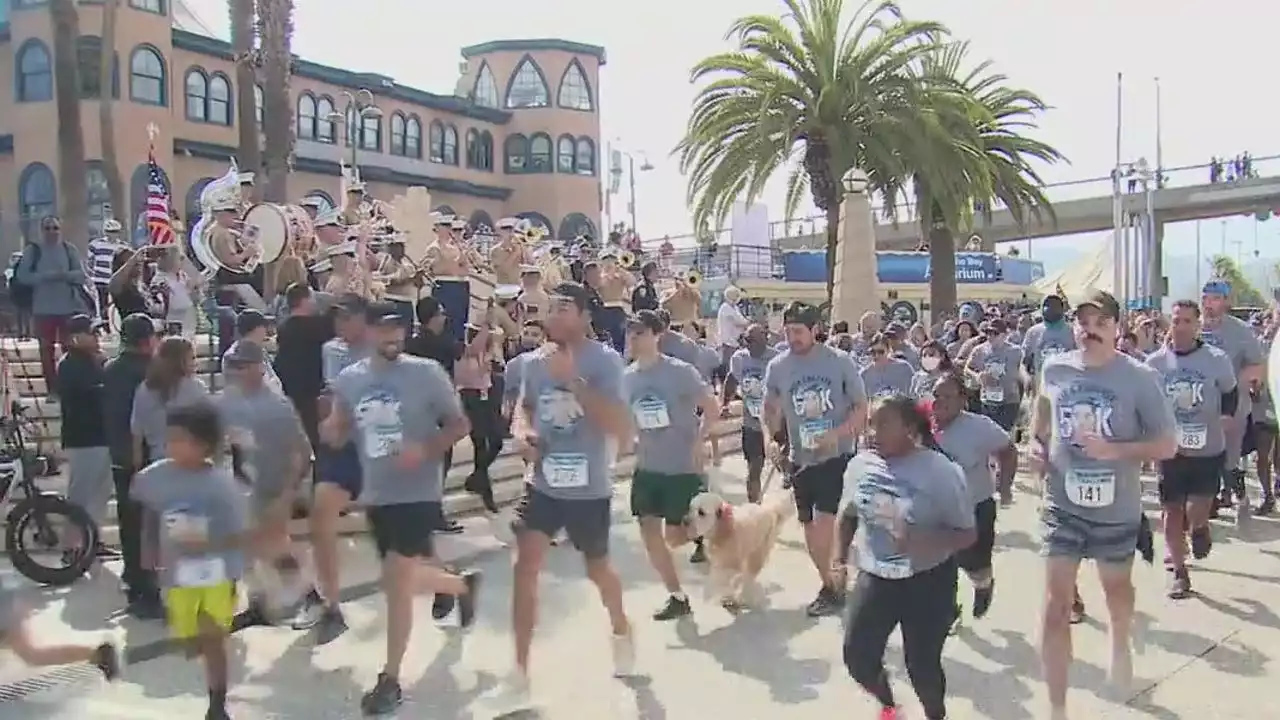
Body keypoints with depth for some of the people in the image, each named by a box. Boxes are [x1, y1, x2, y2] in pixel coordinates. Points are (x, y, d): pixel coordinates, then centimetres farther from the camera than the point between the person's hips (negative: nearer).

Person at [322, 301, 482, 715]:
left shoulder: (426, 373, -10)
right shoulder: (348, 379, 3)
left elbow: (459, 425, -5)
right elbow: (339, 437, 11)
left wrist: (425, 450, -21)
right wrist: (331, 429, -14)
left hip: (418, 493, -5)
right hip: (376, 495, 6)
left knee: (396, 582, -9)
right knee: (406, 578, 17)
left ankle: (390, 679, 6)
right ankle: (463, 585, 49)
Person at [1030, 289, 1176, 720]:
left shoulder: (1138, 378, -14)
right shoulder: (1053, 369, -6)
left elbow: (1167, 445, -11)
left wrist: (1113, 449, -25)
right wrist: (1037, 441, 4)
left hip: (1117, 509, 0)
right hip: (1063, 506, 1)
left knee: (1117, 587, 25)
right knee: (1056, 607, -3)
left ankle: (1120, 645, 59)